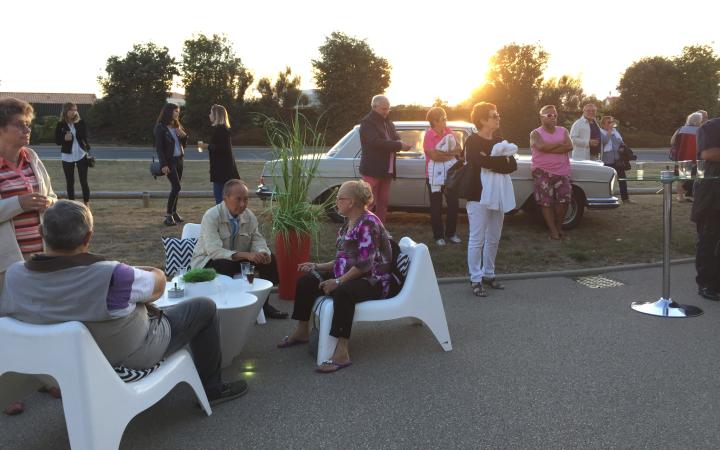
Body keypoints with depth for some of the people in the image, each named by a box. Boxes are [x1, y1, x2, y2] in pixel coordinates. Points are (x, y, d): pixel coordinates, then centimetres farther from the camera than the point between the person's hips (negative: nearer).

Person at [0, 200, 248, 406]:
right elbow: (158, 283, -20)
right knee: (205, 307, 9)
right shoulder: (110, 275, -39)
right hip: (134, 358, -6)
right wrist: (156, 272, 4)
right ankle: (211, 387, 25)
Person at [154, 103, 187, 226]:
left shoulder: (177, 126, 12)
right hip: (169, 161, -7)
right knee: (176, 187, -13)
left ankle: (174, 212, 16)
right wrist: (163, 164, -19)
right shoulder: (161, 128, -9)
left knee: (176, 187, 7)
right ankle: (168, 215, -7)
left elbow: (184, 144, 17)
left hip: (179, 160, 7)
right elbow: (159, 148, -12)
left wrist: (183, 135, -3)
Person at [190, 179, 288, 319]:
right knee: (225, 266, -38)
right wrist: (246, 255, -40)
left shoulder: (249, 216, -6)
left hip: (238, 259, 6)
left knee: (269, 258, -10)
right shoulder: (211, 216, -23)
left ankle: (263, 303, 4)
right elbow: (214, 251, -31)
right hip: (208, 262, -6)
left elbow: (257, 239, 2)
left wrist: (262, 252, -24)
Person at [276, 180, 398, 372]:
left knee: (342, 292, -40)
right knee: (306, 281, 5)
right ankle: (302, 331, 18)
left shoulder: (368, 223, -17)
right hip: (352, 276, 10)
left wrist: (338, 282, -24)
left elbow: (365, 264, -24)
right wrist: (317, 266, 9)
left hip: (374, 281, -10)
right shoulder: (350, 223, 13)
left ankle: (342, 353, -40)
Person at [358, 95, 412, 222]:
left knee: (383, 202, 10)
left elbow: (396, 138, 14)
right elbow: (376, 142, -22)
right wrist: (399, 145, -22)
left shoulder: (388, 122, 17)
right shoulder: (367, 122, -9)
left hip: (387, 169, 8)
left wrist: (400, 144, -11)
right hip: (372, 170, -8)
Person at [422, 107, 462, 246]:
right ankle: (438, 236, 15)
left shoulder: (448, 131, 4)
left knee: (453, 204, 8)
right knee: (436, 207, 5)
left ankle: (450, 233, 23)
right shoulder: (428, 136, -13)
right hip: (435, 176, -5)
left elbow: (458, 148, 2)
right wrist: (451, 152, -9)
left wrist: (442, 153, -16)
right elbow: (434, 155, -21)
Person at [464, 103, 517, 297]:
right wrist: (502, 161, -9)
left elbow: (513, 165, 1)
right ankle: (475, 280, 1)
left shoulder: (499, 142, 14)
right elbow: (484, 162, -25)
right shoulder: (473, 141, -7)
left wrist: (492, 161, -15)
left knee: (493, 239, 12)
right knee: (477, 240, -4)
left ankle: (488, 274, 23)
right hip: (478, 196, -7)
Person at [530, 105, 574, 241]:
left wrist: (549, 149, -15)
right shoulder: (535, 133, -1)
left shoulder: (563, 131, 10)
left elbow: (569, 147, -7)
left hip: (562, 172, 3)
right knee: (546, 201, -4)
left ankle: (559, 225, 18)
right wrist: (560, 143, -9)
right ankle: (553, 229, 5)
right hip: (542, 172, -3)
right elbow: (541, 146, -22)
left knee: (564, 199, -3)